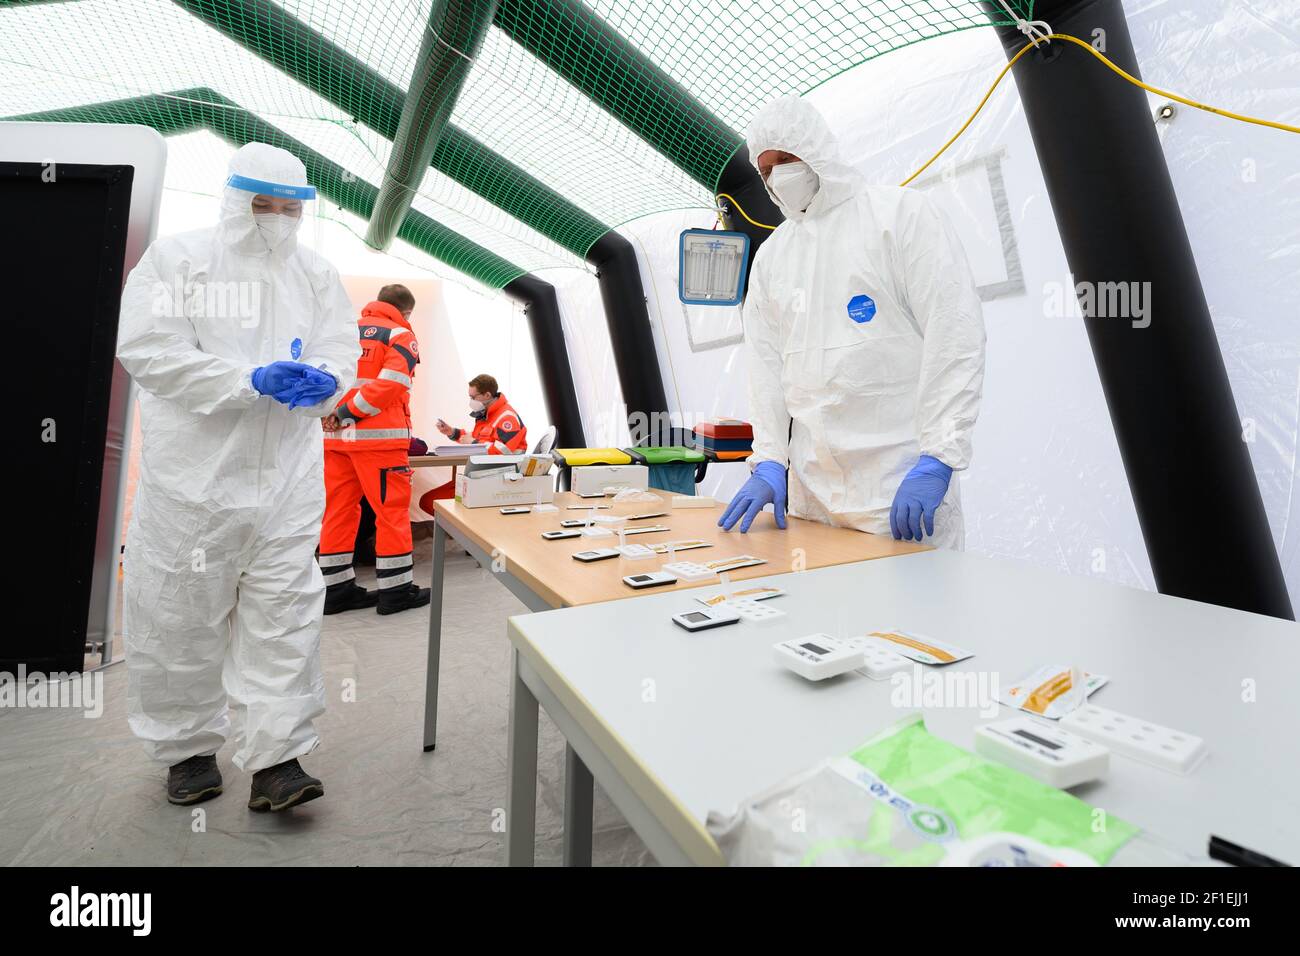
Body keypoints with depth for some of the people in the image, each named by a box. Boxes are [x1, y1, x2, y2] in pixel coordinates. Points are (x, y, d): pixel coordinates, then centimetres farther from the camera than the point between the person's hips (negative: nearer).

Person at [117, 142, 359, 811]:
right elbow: (146, 349, -7)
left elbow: (342, 350, 8)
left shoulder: (317, 275, 13)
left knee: (284, 617, 0)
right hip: (193, 474, -2)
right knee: (182, 616, 9)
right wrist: (252, 381, -18)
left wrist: (321, 378, -15)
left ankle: (275, 758, 9)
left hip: (289, 478, 2)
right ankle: (188, 749, 29)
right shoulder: (175, 259, 3)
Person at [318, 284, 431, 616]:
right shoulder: (401, 335, 0)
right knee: (393, 510, 1)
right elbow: (389, 384, -14)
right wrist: (348, 413, -11)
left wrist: (334, 415, 4)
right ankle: (395, 590, 6)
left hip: (335, 436, 7)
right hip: (378, 436, -6)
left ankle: (336, 589, 18)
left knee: (338, 510, 10)